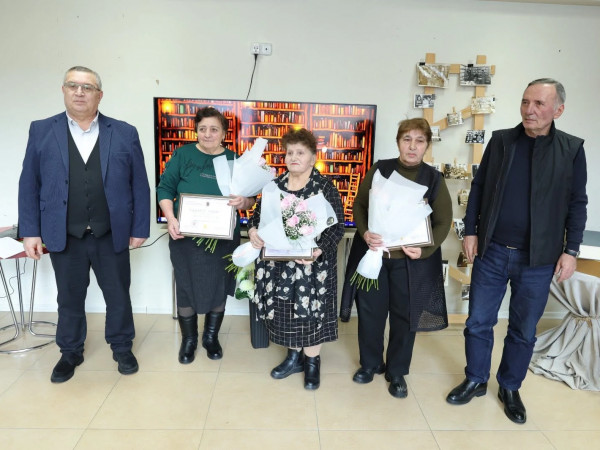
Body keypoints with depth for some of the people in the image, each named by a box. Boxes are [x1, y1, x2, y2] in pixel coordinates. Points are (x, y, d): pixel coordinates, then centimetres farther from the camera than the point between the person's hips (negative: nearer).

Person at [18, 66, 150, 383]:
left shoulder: (124, 133, 0)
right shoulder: (42, 131, 2)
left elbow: (139, 186, 0)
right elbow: (29, 185, 3)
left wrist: (140, 229, -2)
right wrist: (30, 231, -1)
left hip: (111, 235, 0)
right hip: (64, 236, 1)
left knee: (118, 295, 12)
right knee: (69, 298, 15)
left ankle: (122, 347, 33)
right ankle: (70, 353, 35)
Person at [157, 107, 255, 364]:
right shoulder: (183, 154, 0)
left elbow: (250, 198, 2)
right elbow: (165, 188, -1)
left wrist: (243, 202, -22)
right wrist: (171, 218, -16)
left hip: (223, 239, 1)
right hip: (185, 236, -1)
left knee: (218, 288, 11)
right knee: (186, 287, 8)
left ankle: (211, 337, 32)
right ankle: (188, 340, 30)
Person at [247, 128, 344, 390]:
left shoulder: (325, 188, -7)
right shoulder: (275, 185, 7)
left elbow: (337, 226, -11)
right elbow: (259, 214, 11)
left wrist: (317, 250, -26)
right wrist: (253, 231, -11)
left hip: (312, 265, -4)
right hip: (278, 262, 4)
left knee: (310, 310, 4)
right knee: (283, 309, 12)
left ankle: (312, 362, 26)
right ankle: (294, 357, 33)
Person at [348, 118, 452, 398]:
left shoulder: (433, 178, 0)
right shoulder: (379, 169, 1)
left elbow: (443, 221, 0)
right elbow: (359, 204, 2)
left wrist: (425, 249, -16)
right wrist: (364, 232, -17)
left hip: (411, 260, 0)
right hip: (374, 252, 1)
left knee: (405, 315, 9)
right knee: (370, 310, 10)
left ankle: (397, 371, 29)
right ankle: (370, 362, 33)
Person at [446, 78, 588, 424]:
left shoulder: (572, 149, -2)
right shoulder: (501, 140, 2)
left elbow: (577, 204, 1)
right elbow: (478, 187, 5)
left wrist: (571, 250, -4)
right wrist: (471, 231, 0)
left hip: (538, 258, -1)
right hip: (492, 252, 1)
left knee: (524, 330, 12)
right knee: (478, 322, 9)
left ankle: (510, 389, 33)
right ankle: (476, 381, 30)